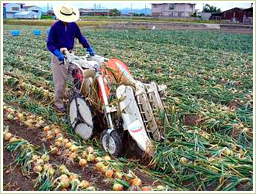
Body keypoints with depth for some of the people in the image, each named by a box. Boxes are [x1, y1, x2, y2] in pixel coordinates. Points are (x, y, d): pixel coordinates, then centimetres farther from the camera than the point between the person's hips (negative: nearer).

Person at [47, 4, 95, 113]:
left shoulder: (73, 25, 1)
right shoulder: (55, 27, -11)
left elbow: (80, 37, 13)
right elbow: (49, 44, -14)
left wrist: (89, 48, 5)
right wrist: (58, 53, -28)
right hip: (58, 55, -5)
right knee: (60, 81, -4)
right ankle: (58, 103, 7)